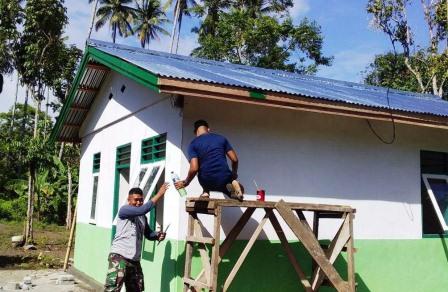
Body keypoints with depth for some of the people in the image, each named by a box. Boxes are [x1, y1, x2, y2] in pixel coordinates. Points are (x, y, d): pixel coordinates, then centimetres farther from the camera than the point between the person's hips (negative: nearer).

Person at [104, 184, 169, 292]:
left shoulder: (142, 217, 17)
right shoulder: (124, 210, -7)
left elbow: (148, 234, 26)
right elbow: (142, 210, -22)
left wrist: (158, 235, 2)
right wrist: (159, 194, -18)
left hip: (134, 259, 8)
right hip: (119, 256, -8)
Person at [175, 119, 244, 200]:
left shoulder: (193, 144, 2)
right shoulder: (221, 138, 8)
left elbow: (194, 169, -10)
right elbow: (234, 159, 7)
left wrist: (186, 182, 8)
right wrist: (234, 173, 26)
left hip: (207, 182, 1)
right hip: (224, 179, -1)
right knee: (240, 190, 29)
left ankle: (206, 192, 15)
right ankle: (233, 184, -6)